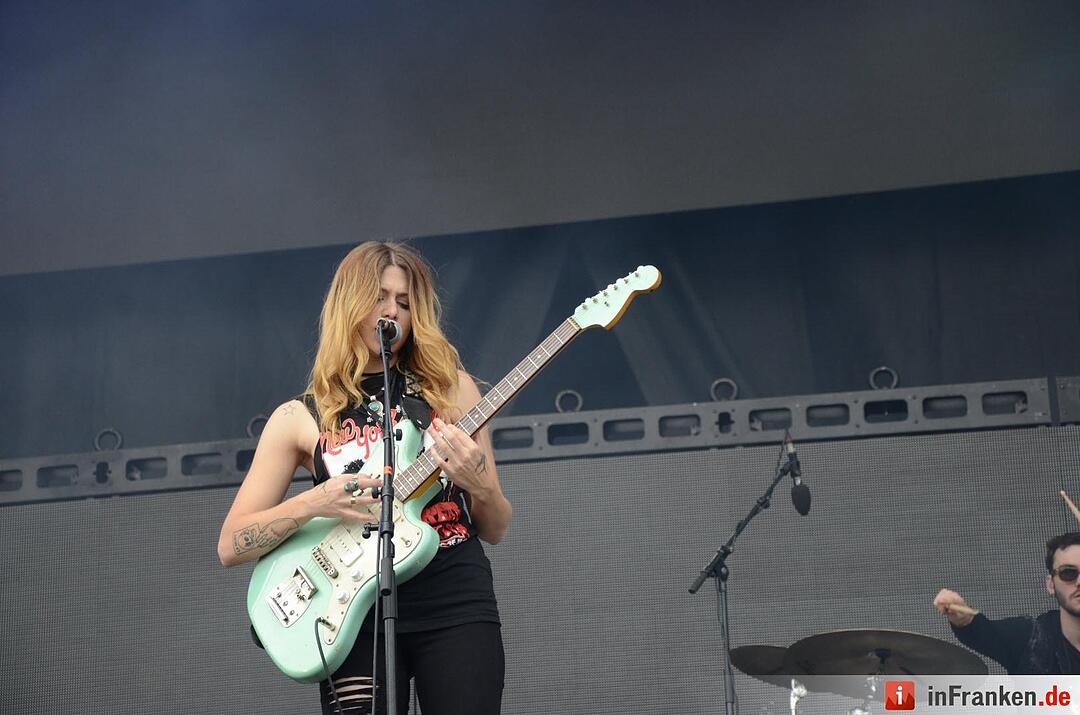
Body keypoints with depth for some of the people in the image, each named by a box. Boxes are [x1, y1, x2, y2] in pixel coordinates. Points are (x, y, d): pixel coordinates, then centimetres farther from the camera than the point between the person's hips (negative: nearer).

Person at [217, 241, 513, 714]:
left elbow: (496, 530, 12)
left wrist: (478, 484, -10)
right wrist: (312, 503, -13)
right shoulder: (299, 418, 6)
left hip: (456, 605, 1)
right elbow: (230, 547, 3)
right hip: (358, 614, 0)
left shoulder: (449, 388, 9)